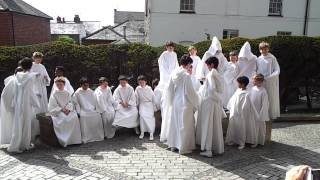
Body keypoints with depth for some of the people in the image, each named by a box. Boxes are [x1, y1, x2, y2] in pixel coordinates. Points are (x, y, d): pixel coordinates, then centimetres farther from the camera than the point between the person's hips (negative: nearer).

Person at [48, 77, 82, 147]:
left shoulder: (67, 93, 18)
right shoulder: (54, 94, 6)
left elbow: (70, 103, 9)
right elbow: (52, 107, -1)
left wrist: (68, 109, -13)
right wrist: (61, 109, -15)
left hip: (68, 111, 3)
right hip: (58, 112, -3)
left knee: (74, 117, -28)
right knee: (64, 119, -34)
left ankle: (74, 139, -23)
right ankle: (64, 140, -27)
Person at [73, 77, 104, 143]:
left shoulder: (91, 92, 13)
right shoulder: (77, 93, 2)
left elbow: (95, 101, 14)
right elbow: (76, 103, 0)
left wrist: (97, 109, 4)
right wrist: (79, 112, -8)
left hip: (92, 110, 3)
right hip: (83, 111, -3)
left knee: (98, 116, -19)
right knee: (84, 117, -28)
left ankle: (98, 136, -7)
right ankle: (86, 138, -20)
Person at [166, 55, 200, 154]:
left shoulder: (174, 74, 1)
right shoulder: (186, 75, -18)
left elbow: (169, 89, 6)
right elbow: (189, 91, -16)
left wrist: (171, 101, 17)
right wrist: (195, 102, -2)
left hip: (175, 102, 7)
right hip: (185, 103, -7)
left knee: (174, 123, 17)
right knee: (185, 125, 4)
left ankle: (173, 144, 29)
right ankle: (184, 147, 13)